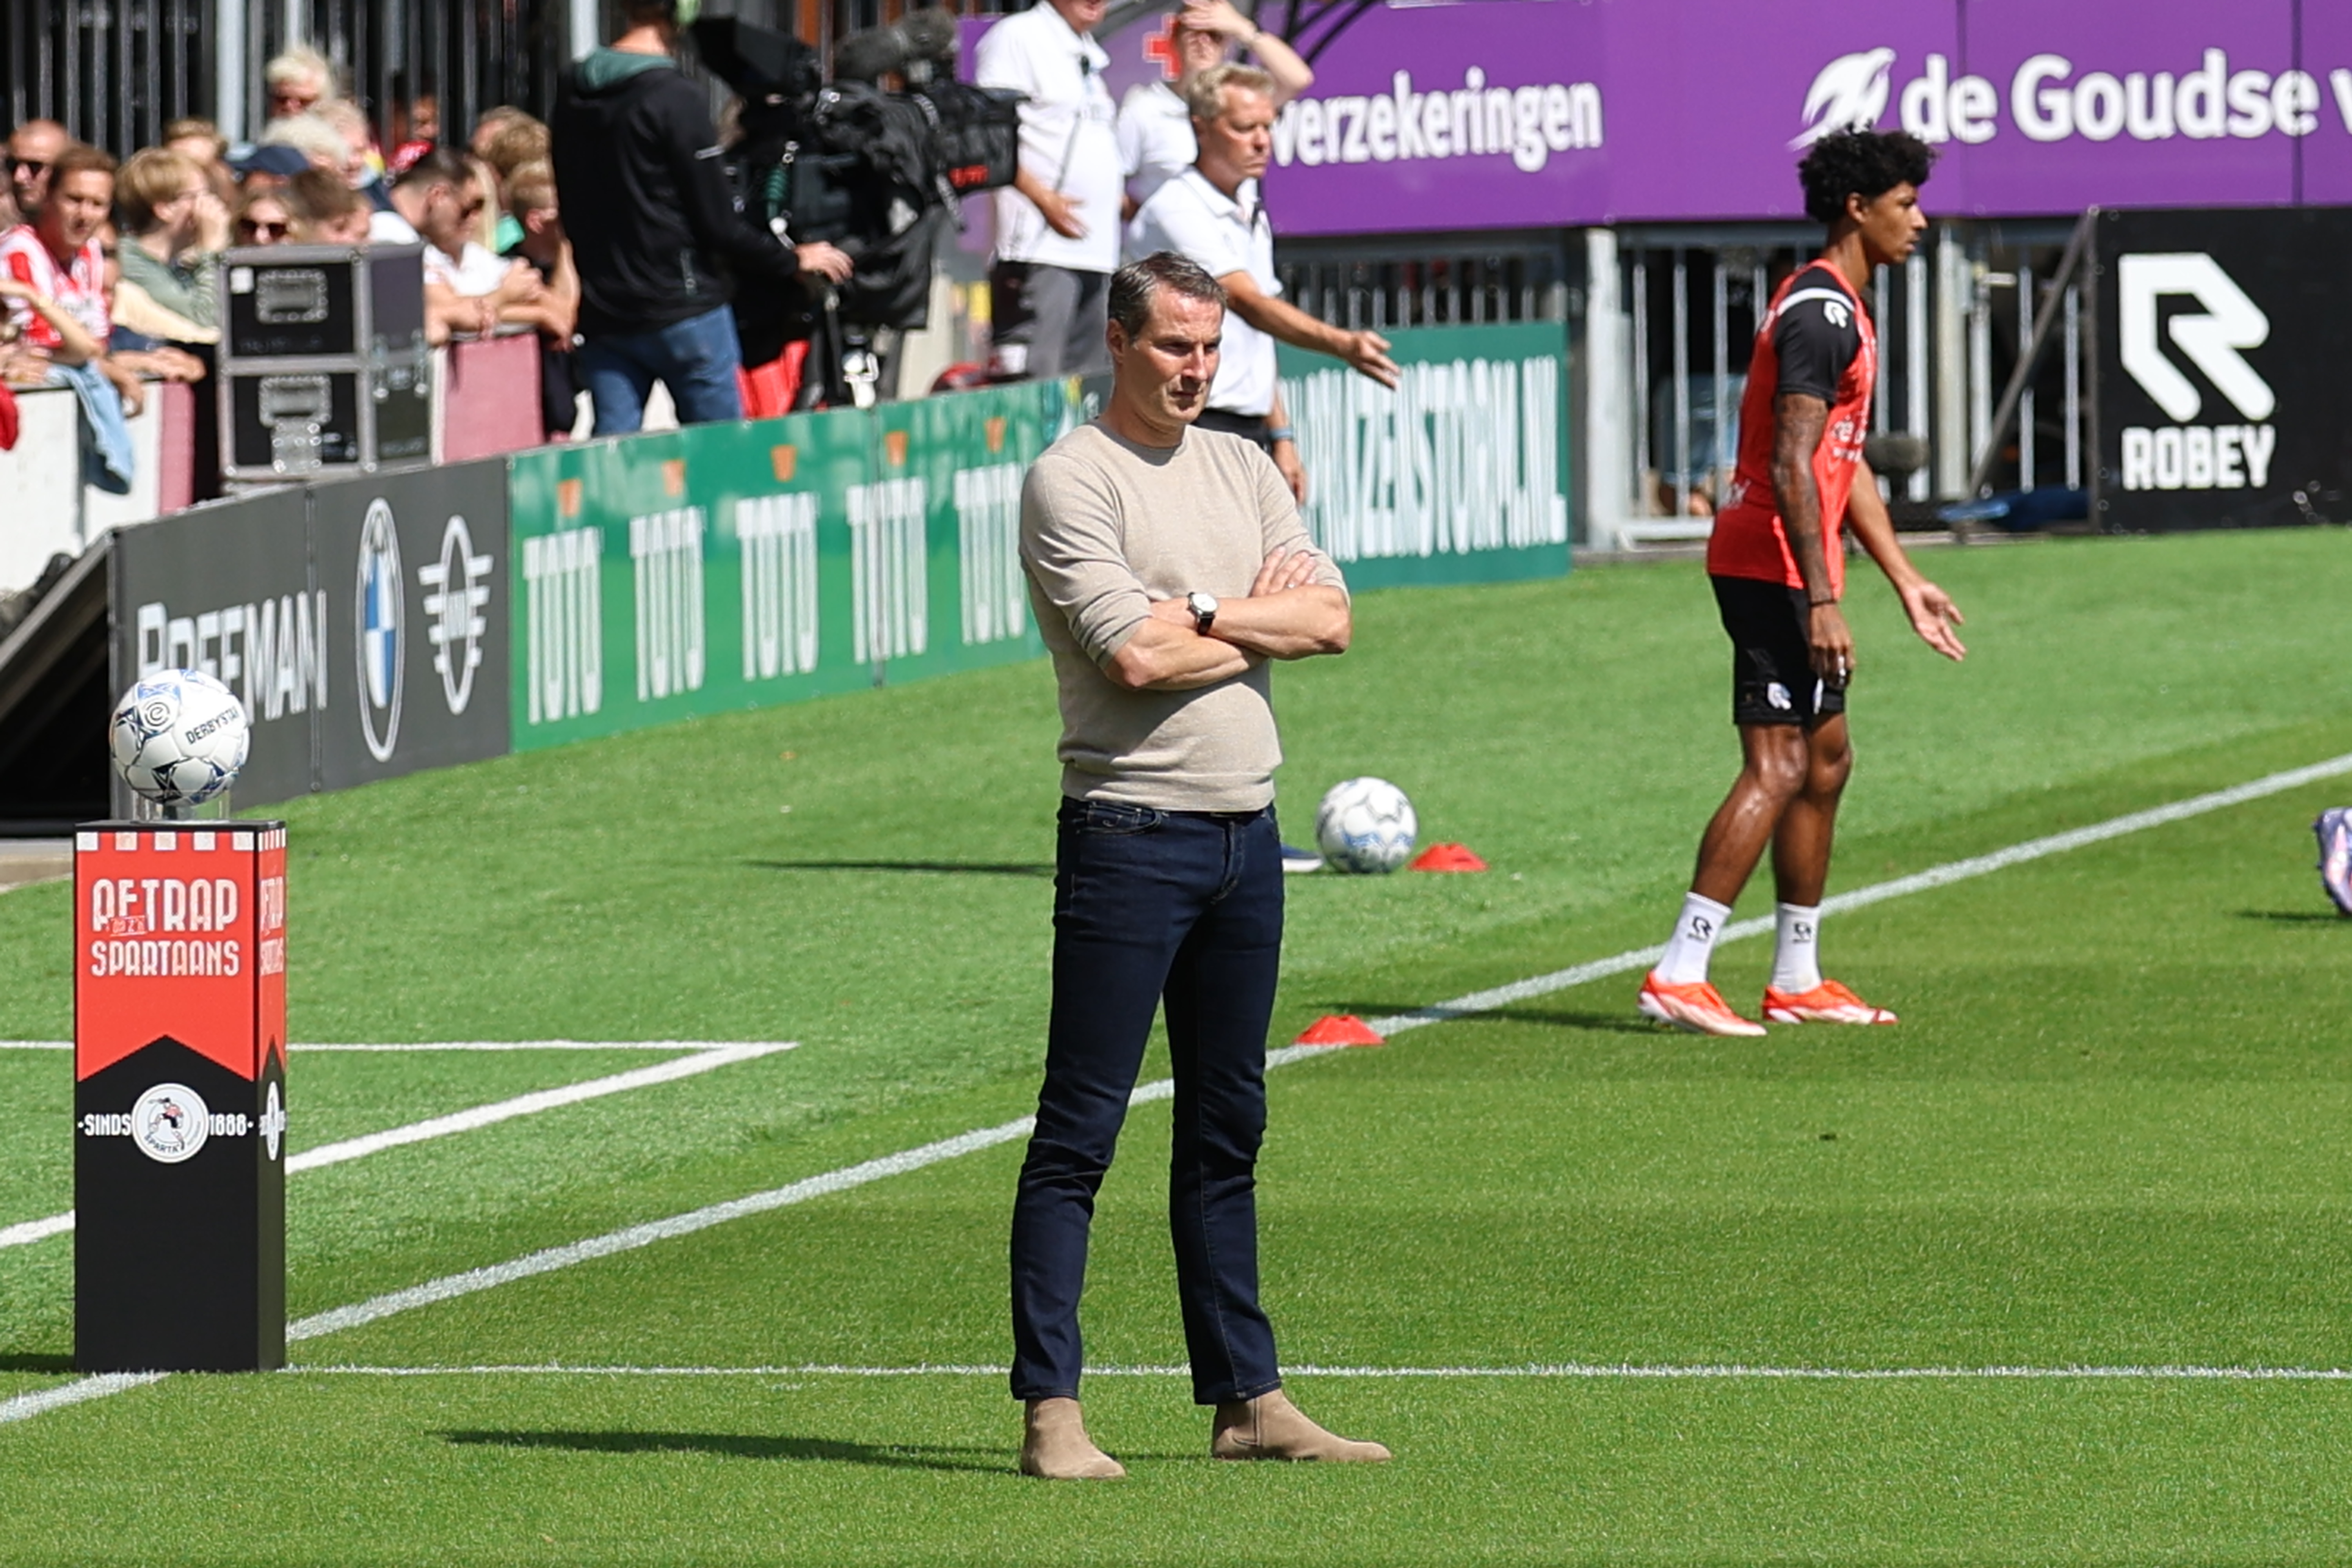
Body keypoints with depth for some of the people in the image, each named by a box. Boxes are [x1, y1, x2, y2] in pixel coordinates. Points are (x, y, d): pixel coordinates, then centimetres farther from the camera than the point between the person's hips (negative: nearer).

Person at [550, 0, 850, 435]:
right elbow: (717, 222, -12)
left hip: (601, 314, 6)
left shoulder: (571, 93, 6)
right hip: (682, 312, -6)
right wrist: (793, 262, 3)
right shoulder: (674, 97, -14)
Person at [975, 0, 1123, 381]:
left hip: (1095, 251, 9)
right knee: (1030, 380, -16)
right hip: (1039, 248, -9)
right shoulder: (1019, 36, -4)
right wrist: (1043, 198, -20)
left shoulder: (1089, 53, 22)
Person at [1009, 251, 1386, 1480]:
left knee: (1227, 1133, 12)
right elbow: (1134, 654, -17)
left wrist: (1204, 617, -9)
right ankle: (1050, 1411, -6)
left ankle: (1247, 1399, 16)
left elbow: (1330, 620, 5)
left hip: (1245, 832, 7)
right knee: (1078, 1136, -6)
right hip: (1128, 834, -7)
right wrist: (1263, 621, -2)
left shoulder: (1241, 469, 15)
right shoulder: (1069, 480, -6)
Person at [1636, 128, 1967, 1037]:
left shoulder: (1842, 311, 18)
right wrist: (1821, 601, -25)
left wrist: (1906, 581, 25)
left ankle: (1797, 979, 21)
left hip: (1789, 573, 11)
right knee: (1778, 768, -13)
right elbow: (1793, 467, -22)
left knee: (1826, 759, 15)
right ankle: (1679, 975, -16)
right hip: (1774, 567, -11)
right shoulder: (1821, 314, -15)